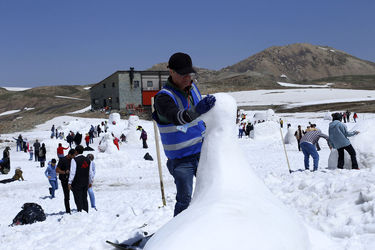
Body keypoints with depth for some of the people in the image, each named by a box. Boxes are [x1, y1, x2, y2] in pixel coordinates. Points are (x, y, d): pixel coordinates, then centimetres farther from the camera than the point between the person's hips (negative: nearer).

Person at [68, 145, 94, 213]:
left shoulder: (74, 160, -12)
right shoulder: (88, 160, 6)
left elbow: (72, 172, -16)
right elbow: (90, 172, 10)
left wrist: (69, 183, -12)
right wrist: (90, 182, 20)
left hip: (77, 183, -6)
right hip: (85, 183, 6)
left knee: (78, 199, -1)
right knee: (84, 199, 14)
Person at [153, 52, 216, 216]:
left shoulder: (191, 87, 2)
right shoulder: (163, 97, -22)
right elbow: (176, 117, -43)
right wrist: (197, 110, -61)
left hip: (200, 152, 7)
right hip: (180, 159, -7)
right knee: (184, 200, -8)